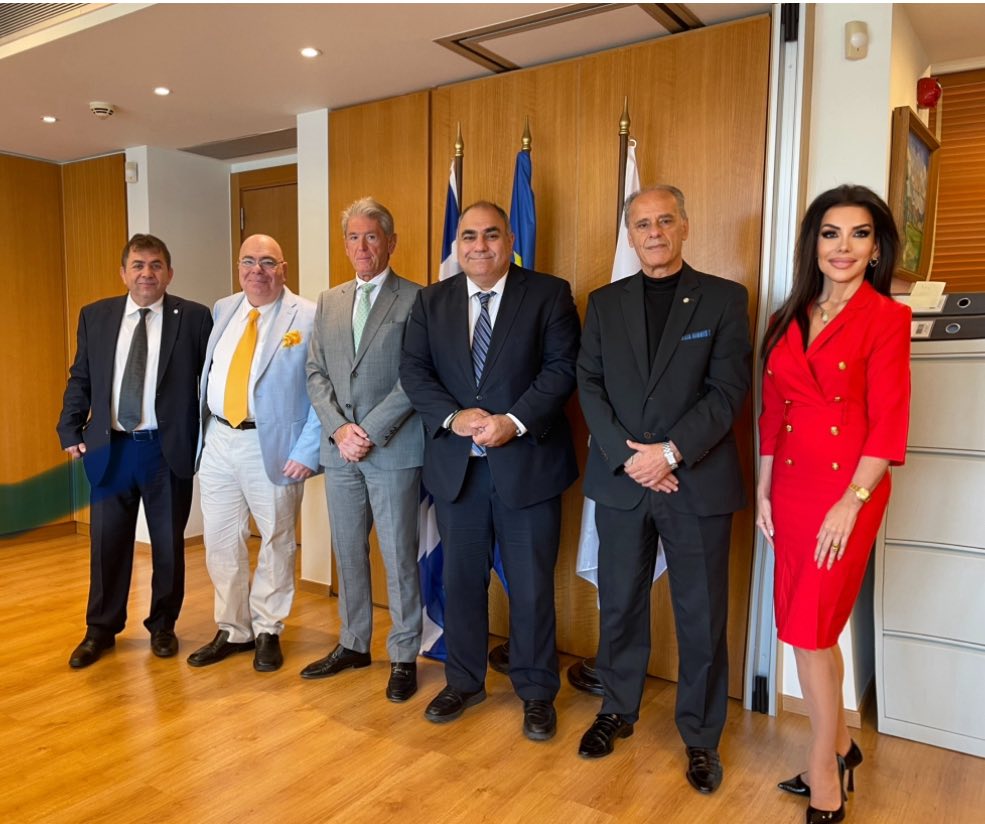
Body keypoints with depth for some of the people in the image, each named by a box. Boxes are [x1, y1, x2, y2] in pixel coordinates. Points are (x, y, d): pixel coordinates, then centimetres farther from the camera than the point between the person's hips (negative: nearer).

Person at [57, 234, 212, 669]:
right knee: (106, 543, 11)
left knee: (168, 544, 10)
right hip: (110, 449, 2)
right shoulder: (94, 316, 6)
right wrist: (70, 430, 4)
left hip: (169, 450, -2)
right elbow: (80, 380, 11)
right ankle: (101, 629, 29)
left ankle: (162, 626, 29)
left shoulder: (194, 317, -4)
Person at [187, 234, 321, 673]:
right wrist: (197, 431, 6)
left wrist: (307, 451, -16)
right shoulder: (222, 311, 11)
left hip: (273, 447, -5)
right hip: (218, 440, 5)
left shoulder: (310, 318, -7)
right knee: (221, 541, 11)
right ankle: (232, 630, 29)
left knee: (276, 542, 8)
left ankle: (267, 632, 26)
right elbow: (206, 373, 16)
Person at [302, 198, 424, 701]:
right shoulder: (328, 302, 13)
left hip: (393, 449, -5)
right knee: (348, 553, 15)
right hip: (339, 449, 6)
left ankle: (404, 657, 19)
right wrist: (340, 429, -6)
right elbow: (316, 374, 9)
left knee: (399, 557, 4)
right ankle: (353, 645, 31)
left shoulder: (415, 300, -5)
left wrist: (369, 431, -15)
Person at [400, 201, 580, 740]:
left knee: (532, 585, 7)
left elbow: (562, 367, -9)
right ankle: (464, 682, 32)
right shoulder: (431, 301, 8)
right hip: (455, 463, 3)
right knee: (461, 578, 14)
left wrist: (514, 421, -20)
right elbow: (413, 371, 1)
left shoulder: (549, 294, -1)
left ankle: (536, 691, 26)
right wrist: (453, 417, -15)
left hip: (527, 459, -3)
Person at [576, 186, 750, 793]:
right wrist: (626, 453, -11)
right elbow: (590, 385, 2)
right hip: (620, 479, 3)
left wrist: (671, 452, -16)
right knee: (620, 605, 14)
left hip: (699, 483, -2)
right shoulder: (605, 302, 8)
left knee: (702, 617, 8)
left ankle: (701, 737, 26)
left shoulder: (724, 299, 0)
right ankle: (619, 710, 35)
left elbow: (728, 391, -7)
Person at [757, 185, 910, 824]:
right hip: (791, 487, 5)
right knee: (811, 628, 13)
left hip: (848, 489, -5)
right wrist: (764, 491, 7)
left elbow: (889, 424, -11)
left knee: (808, 629, -2)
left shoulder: (886, 317, -7)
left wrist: (850, 504, -15)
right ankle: (839, 746, 34)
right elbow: (773, 411, 10)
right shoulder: (788, 319, 9)